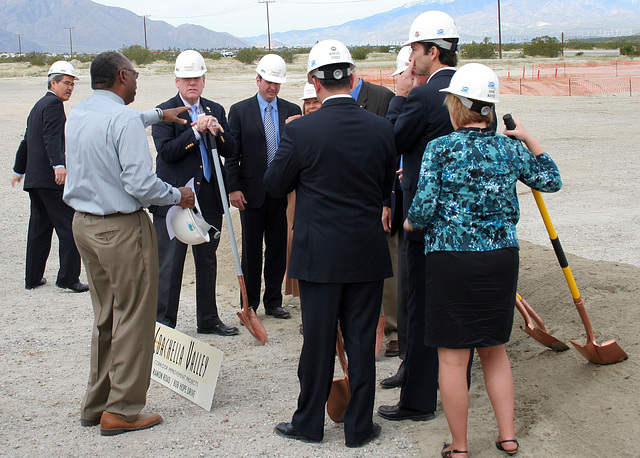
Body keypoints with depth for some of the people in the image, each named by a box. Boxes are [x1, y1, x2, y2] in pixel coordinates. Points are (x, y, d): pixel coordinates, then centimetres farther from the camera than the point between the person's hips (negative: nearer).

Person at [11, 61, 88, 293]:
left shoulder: (38, 106, 21)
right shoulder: (53, 104, -9)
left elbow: (27, 140, 32)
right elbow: (52, 137, -26)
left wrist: (19, 170, 43)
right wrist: (59, 165, -39)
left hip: (34, 178, 10)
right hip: (52, 179, -10)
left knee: (39, 230, 15)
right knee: (69, 229, -4)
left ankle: (33, 278, 21)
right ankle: (68, 278, -4)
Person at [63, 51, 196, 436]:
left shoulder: (77, 115, 8)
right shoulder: (125, 120, -19)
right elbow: (141, 184, -24)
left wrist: (159, 115, 39)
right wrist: (178, 195, -6)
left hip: (84, 224, 9)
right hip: (122, 229, -9)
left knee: (105, 317, 20)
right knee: (134, 318, 2)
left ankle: (96, 403, 28)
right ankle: (121, 410, 8)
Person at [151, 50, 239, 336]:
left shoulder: (215, 110, 12)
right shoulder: (165, 112, -3)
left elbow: (231, 151, 6)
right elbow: (167, 151, -16)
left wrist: (217, 132, -12)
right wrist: (196, 131, -20)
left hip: (209, 198, 5)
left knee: (207, 261, 14)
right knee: (169, 264, -1)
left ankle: (208, 319, 24)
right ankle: (164, 322, 8)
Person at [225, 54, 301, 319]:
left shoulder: (292, 111, 6)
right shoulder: (240, 111, 1)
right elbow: (232, 153, -1)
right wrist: (233, 188, -8)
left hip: (282, 192, 2)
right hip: (252, 192, -2)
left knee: (278, 248, 9)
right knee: (251, 250, 6)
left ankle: (273, 302, 20)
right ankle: (249, 304, 16)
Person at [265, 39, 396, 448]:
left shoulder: (301, 132, -13)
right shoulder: (382, 128, -3)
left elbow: (276, 184, -1)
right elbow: (387, 188, 9)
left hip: (320, 255, -2)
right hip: (368, 254, 2)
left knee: (318, 341, 9)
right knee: (362, 341, 9)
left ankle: (309, 422, 22)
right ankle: (359, 426, 18)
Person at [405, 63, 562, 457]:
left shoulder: (440, 149, -10)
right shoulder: (511, 149, 2)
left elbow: (423, 209, -12)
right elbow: (551, 181, 16)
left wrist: (410, 223, 9)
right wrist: (529, 139, 23)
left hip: (452, 260, -4)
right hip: (502, 258, 5)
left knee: (453, 357, 6)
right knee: (494, 349, 20)